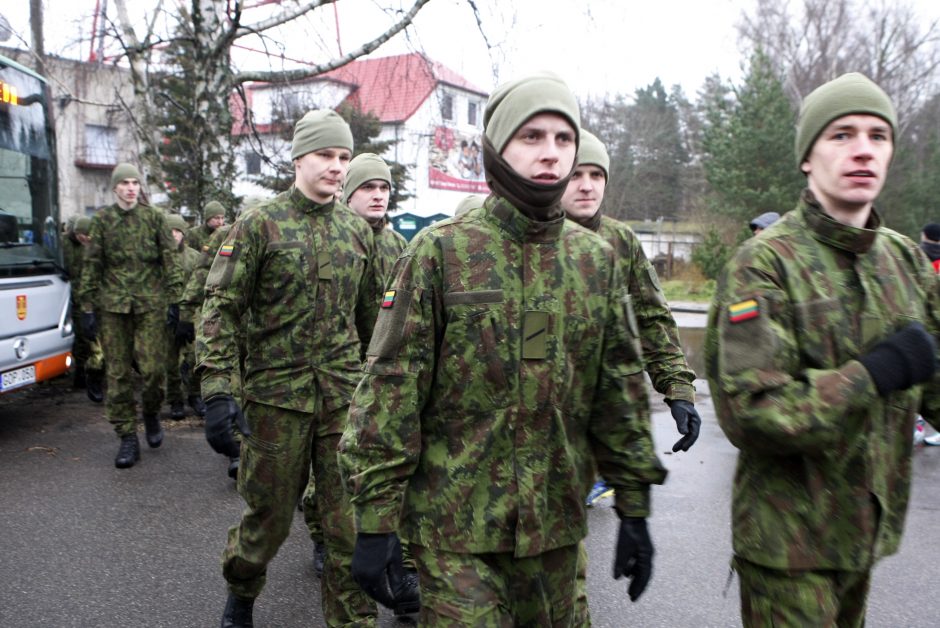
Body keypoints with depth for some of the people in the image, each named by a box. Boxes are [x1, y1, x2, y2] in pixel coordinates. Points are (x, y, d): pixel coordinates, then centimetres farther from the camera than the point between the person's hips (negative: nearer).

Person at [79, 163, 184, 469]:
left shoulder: (154, 217, 6)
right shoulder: (102, 219, 7)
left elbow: (169, 258, 5)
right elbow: (91, 265, 8)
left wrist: (173, 298, -2)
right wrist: (88, 308, 4)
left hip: (150, 303, -1)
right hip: (113, 304, 1)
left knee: (152, 368, -8)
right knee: (118, 373, 2)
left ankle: (151, 414, 23)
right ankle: (127, 438, 11)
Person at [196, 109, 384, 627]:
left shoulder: (356, 230, 9)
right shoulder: (258, 224, -3)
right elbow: (221, 308, -7)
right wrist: (218, 392, -16)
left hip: (345, 397, 3)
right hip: (276, 395, -2)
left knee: (351, 520, 4)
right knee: (268, 513, 13)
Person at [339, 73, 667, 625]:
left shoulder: (597, 259, 3)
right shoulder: (440, 250, -8)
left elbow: (622, 389, 7)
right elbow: (391, 387, -10)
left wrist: (635, 508, 7)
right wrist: (376, 519, -11)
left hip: (556, 523, 4)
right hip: (456, 525, -4)